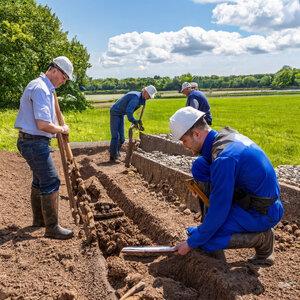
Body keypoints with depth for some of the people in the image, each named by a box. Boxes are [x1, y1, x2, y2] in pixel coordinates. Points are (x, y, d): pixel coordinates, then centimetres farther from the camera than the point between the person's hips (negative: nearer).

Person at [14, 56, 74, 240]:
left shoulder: (45, 88, 16)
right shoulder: (40, 89, -19)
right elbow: (43, 125, -26)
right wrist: (62, 130, -10)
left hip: (36, 142, 11)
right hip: (35, 143, -11)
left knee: (40, 180, 19)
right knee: (51, 181, -9)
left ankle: (39, 219, 32)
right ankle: (52, 227, -1)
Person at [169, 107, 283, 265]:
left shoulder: (224, 159, -30)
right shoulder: (227, 134, -2)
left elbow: (218, 213, -25)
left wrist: (191, 243, -13)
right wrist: (201, 184, 5)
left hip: (260, 213, -9)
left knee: (203, 241, -14)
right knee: (199, 165, 5)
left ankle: (262, 238, 1)